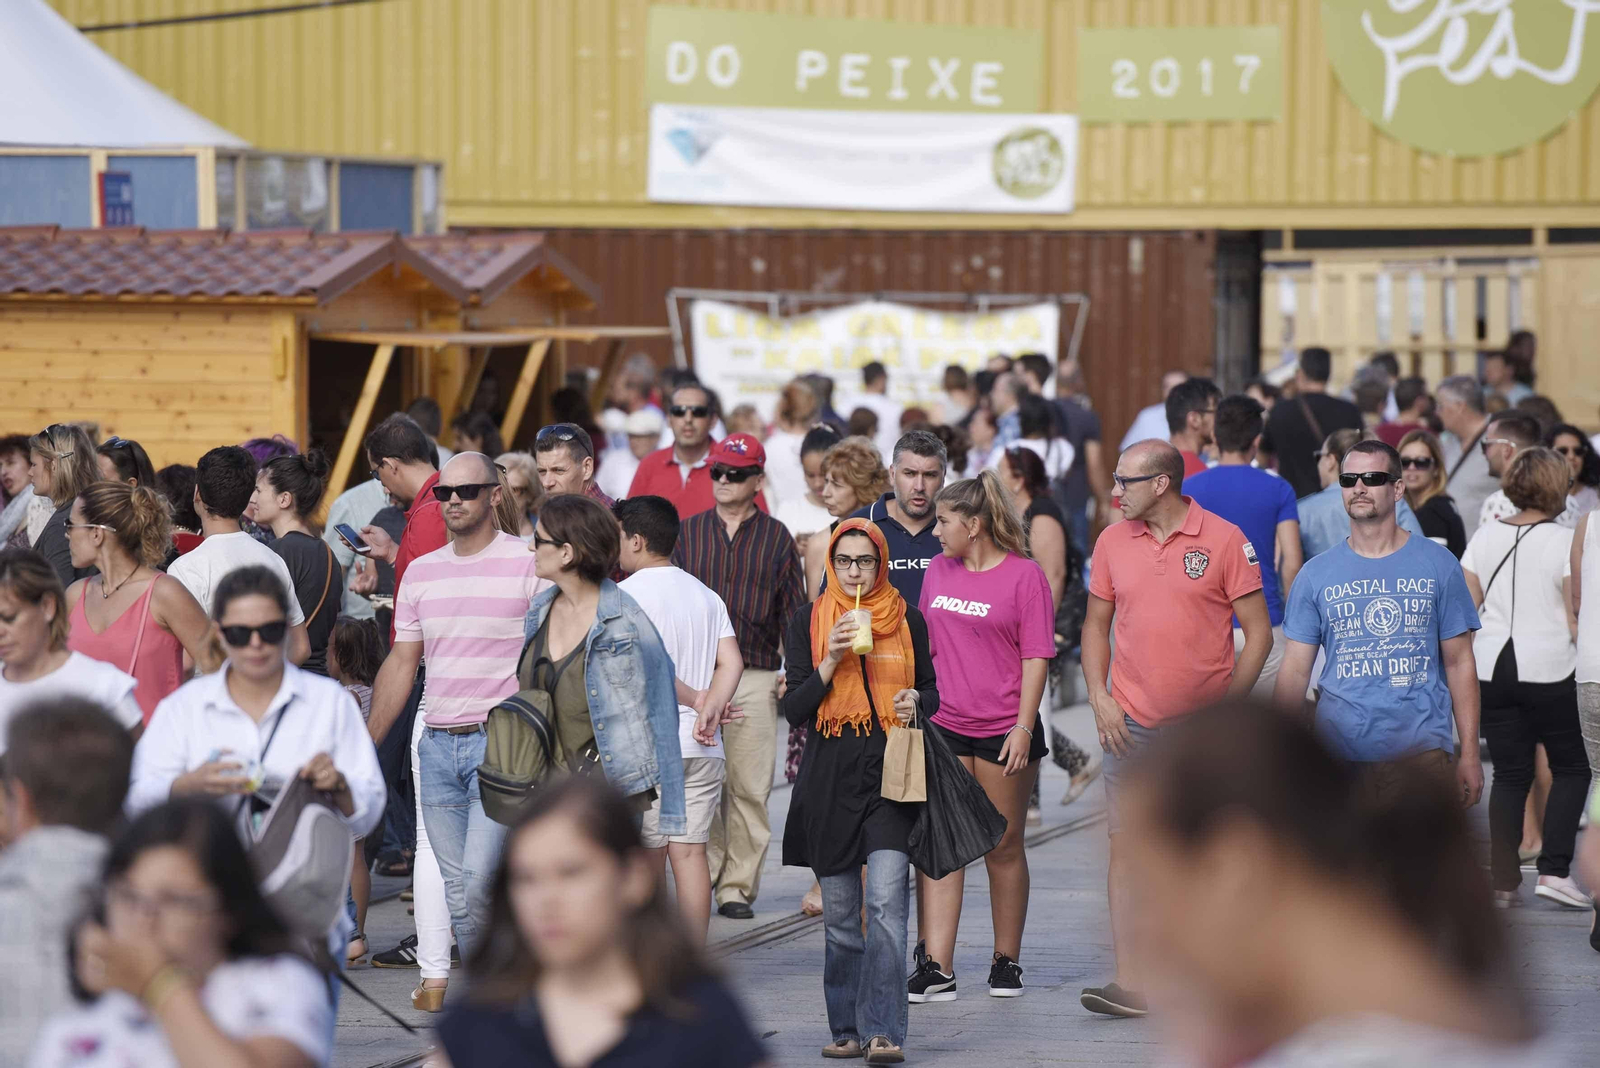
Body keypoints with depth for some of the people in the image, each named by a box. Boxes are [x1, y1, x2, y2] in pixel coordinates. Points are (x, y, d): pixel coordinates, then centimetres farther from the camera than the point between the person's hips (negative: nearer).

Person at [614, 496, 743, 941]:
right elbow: (731, 663, 1)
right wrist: (709, 709, -7)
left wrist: (694, 699, -6)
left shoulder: (626, 595, -7)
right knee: (690, 851, 6)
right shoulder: (707, 596, 12)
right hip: (703, 749, 5)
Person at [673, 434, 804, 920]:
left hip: (755, 679, -1)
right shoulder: (687, 532, 11)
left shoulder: (776, 538, 8)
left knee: (749, 788, -1)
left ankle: (738, 886, 5)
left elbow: (794, 613, 10)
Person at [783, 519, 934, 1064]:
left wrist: (916, 702, -5)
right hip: (830, 777, 1)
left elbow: (931, 690, 17)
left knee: (886, 901, -15)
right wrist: (832, 660, -13)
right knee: (840, 914, 5)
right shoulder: (808, 622, 6)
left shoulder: (907, 619, 8)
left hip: (891, 773, -1)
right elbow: (794, 708, 1)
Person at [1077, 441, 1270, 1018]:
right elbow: (1096, 624, 15)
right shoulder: (1112, 541, 7)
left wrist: (1228, 702, -8)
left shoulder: (1225, 539, -4)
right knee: (1126, 845, -8)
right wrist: (1099, 698, 2)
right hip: (1134, 725, 2)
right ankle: (1131, 982, -10)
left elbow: (1258, 631, -1)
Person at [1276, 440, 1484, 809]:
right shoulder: (1316, 574, 8)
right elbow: (1295, 670, 7)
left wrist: (1469, 755, 1)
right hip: (1339, 752, 1)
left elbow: (1459, 663, 7)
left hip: (1422, 751, -1)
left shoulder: (1437, 564, 6)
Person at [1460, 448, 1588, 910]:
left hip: (1492, 667, 4)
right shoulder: (1565, 541, -9)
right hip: (1549, 669, -4)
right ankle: (1554, 870, -2)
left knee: (1510, 773, 10)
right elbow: (1575, 617, -10)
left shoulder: (1484, 536, 5)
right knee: (1572, 767, 9)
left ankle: (1504, 881, 6)